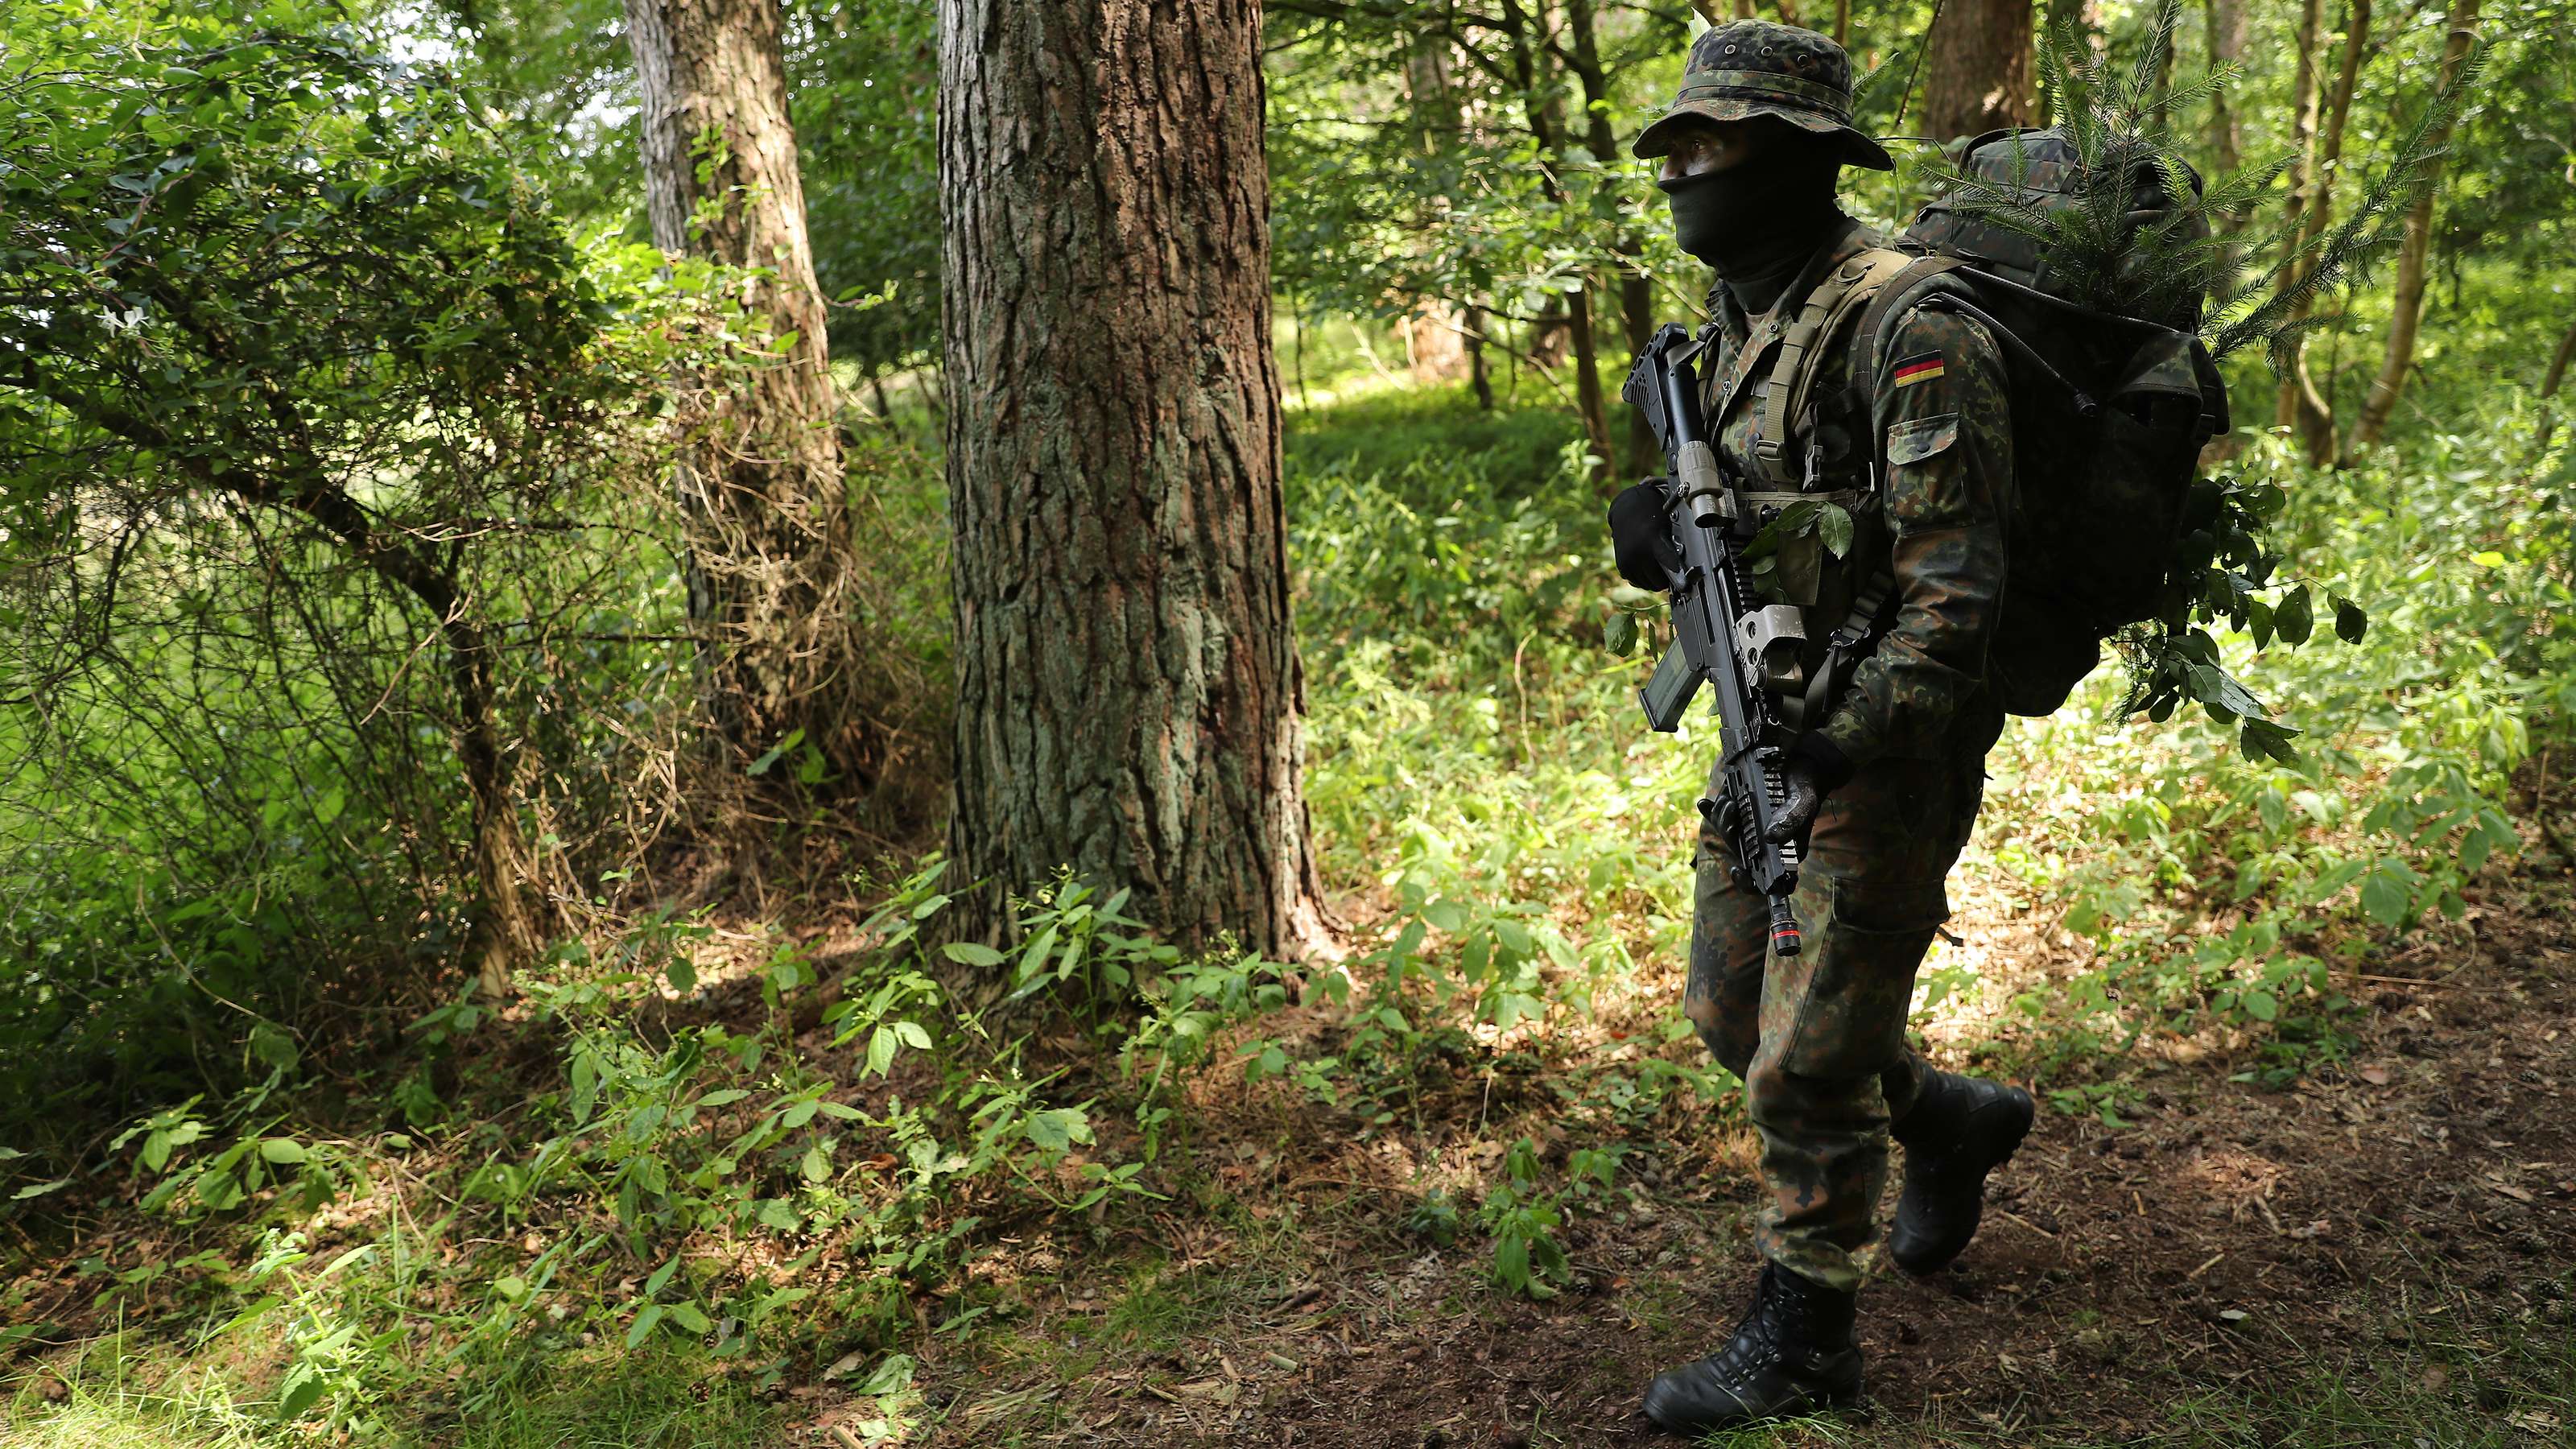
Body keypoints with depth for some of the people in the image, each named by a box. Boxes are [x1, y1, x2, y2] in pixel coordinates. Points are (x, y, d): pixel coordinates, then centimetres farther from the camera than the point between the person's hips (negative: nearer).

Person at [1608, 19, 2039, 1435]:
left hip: (1884, 750, -9)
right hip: (1769, 732, 9)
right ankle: (1954, 1121, 41)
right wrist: (1654, 533, -8)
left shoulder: (1909, 332, -19)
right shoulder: (1736, 324, 8)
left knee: (1805, 1063, 0)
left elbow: (1953, 587, -23)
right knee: (1734, 1016, 18)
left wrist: (1843, 749, -29)